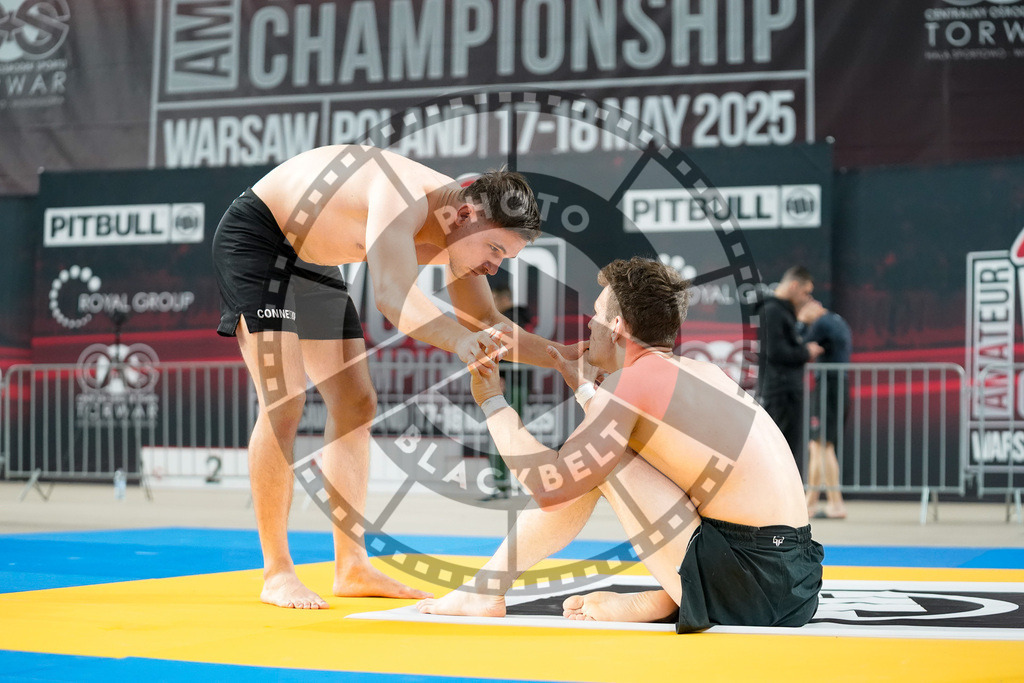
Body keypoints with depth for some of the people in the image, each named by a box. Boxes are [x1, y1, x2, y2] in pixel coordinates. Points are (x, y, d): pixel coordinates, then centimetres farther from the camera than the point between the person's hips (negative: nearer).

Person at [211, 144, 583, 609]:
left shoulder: (460, 234, -8)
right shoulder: (408, 197, -35)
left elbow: (486, 323, 5)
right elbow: (392, 295, -51)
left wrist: (567, 356, -6)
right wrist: (459, 341, -66)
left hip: (312, 261, 10)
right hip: (256, 237, -9)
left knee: (355, 406, 5)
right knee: (284, 405, -18)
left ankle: (352, 568, 9)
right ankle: (276, 574, -12)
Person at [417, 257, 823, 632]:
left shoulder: (631, 381, -10)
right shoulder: (698, 371, 16)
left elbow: (549, 486, -9)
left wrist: (492, 403, 4)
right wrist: (583, 390, 45)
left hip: (755, 581, -9)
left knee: (595, 464, 0)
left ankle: (485, 593, 7)